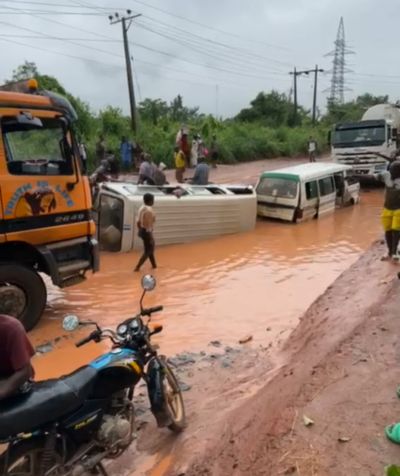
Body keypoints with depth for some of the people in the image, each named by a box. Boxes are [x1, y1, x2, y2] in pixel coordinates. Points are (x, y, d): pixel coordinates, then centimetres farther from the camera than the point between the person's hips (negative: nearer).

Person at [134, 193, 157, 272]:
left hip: (141, 230, 10)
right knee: (148, 251, 5)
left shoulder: (142, 208, 5)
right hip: (147, 232, -9)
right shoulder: (149, 210, -22)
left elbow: (138, 221, 11)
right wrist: (151, 236, -19)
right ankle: (137, 267, 4)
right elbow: (149, 225, -24)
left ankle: (154, 265, 36)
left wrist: (139, 230, 22)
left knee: (150, 248, 23)